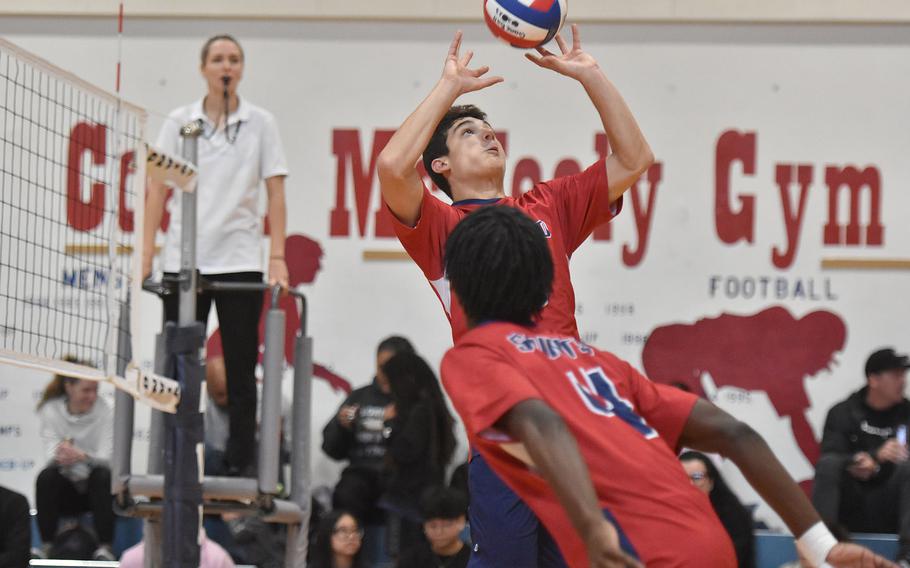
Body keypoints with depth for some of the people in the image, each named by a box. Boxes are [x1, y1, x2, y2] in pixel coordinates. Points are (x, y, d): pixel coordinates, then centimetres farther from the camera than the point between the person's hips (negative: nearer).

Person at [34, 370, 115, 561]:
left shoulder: (104, 412, -8)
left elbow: (106, 457, -18)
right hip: (65, 488, 1)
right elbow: (51, 453, -15)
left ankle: (105, 547, -34)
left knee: (103, 475, -33)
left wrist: (82, 456, -39)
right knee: (46, 477, -30)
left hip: (94, 488, -1)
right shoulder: (51, 410, -5)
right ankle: (46, 545, -25)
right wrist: (60, 457, -40)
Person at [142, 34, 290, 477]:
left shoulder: (260, 123, 4)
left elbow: (275, 192, 1)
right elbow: (158, 189, 5)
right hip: (183, 259, 1)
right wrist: (146, 252, -3)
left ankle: (242, 464, 5)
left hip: (240, 260, -1)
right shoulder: (179, 121, 5)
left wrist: (277, 258, -7)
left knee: (240, 369, 0)